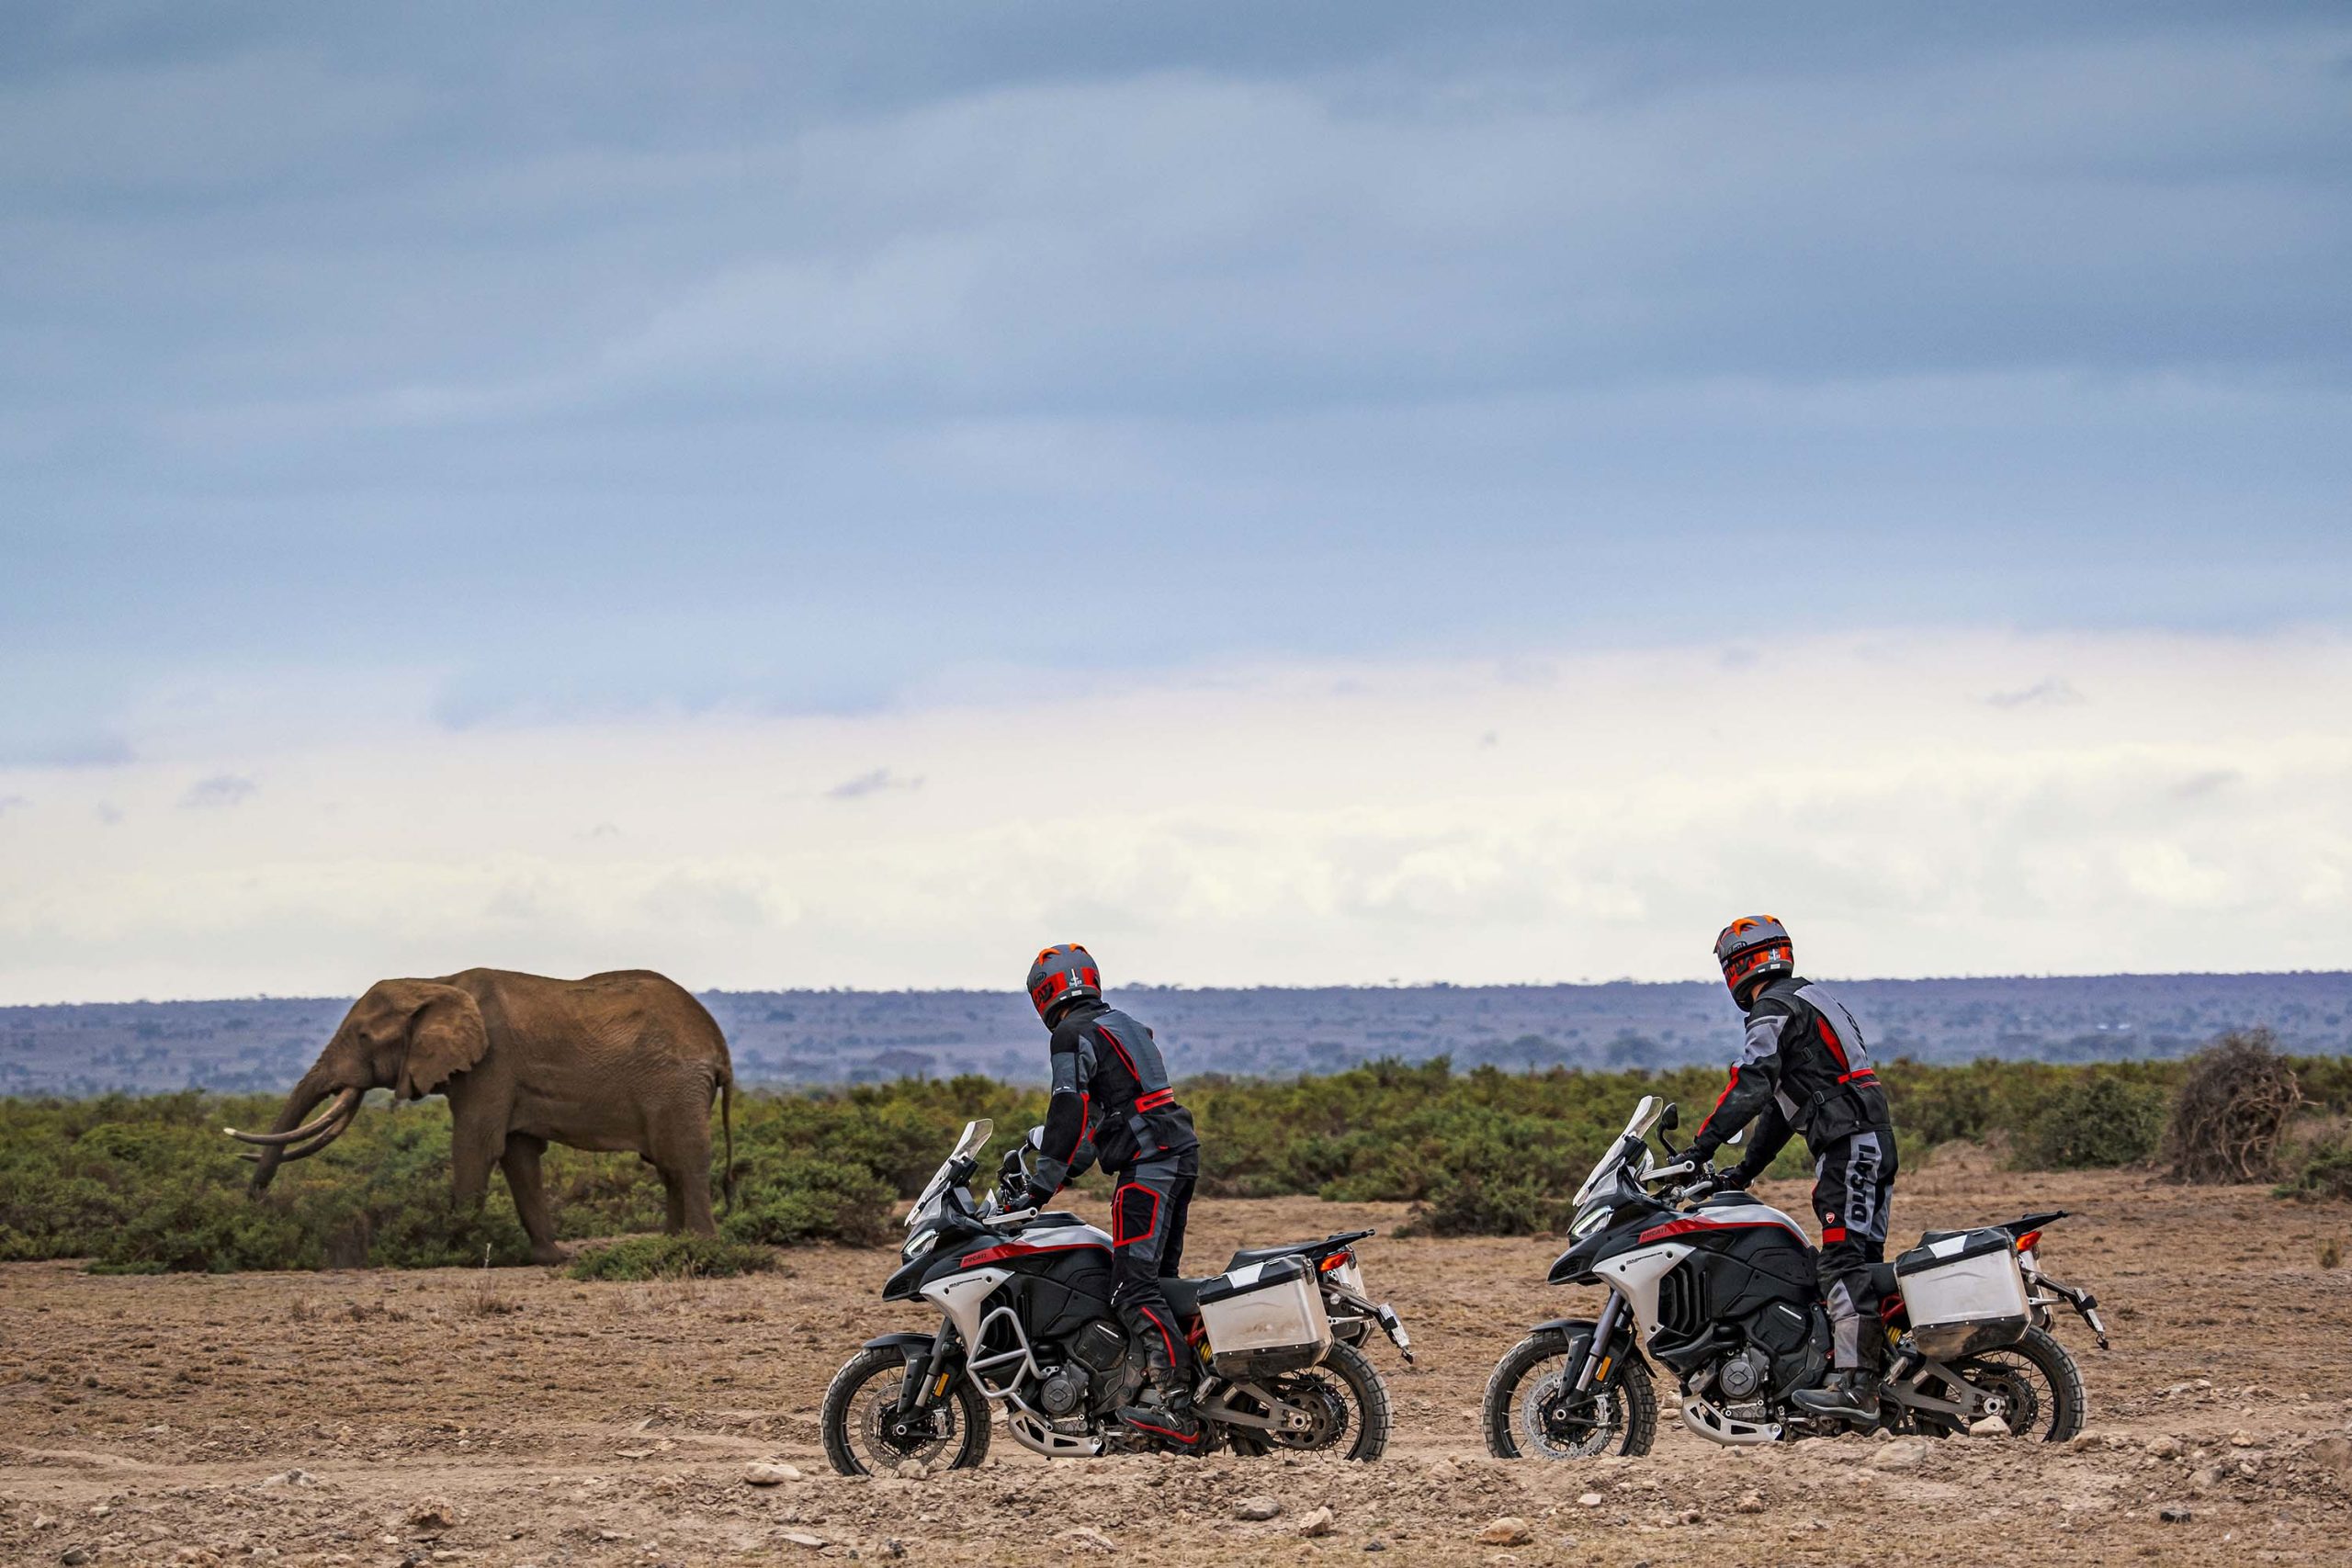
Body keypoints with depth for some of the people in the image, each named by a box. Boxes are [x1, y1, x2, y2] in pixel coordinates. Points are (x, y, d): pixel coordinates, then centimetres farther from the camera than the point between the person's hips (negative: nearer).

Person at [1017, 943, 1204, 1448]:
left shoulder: (1074, 1034, -5)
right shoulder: (1123, 1025, 25)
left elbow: (1069, 1113, -13)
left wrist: (1042, 1187, -10)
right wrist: (1070, 1168, 39)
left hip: (1146, 1167, -10)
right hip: (1180, 1159, 10)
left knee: (1133, 1289, -17)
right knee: (1159, 1282, 16)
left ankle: (1178, 1412, -29)